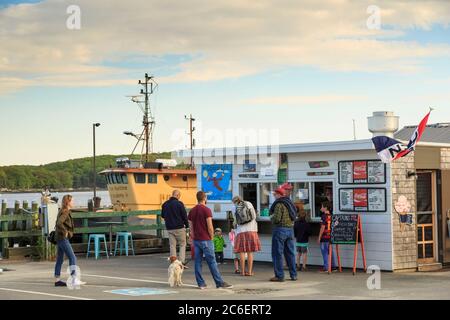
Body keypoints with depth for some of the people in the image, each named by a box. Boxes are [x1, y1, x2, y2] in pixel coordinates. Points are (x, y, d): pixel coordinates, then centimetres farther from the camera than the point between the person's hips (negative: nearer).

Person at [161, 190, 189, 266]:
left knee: (172, 245, 8)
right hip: (179, 228, -5)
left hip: (169, 228, 5)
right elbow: (184, 216, -8)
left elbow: (162, 216, 17)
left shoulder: (165, 204, 6)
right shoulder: (179, 204, -11)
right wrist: (187, 225, 5)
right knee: (182, 244, 5)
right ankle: (181, 262, -5)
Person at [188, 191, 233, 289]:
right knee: (212, 262, -4)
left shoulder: (192, 211, 9)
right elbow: (210, 227, -14)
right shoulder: (206, 210, -11)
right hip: (205, 240, -6)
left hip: (196, 240, 6)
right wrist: (211, 237, -1)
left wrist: (193, 238, 17)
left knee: (198, 262, 6)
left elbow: (191, 228, 11)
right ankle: (220, 283, -1)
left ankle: (201, 283, 6)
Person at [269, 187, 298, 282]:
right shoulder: (290, 203, 13)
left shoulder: (279, 204, -14)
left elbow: (276, 218, -21)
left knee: (277, 253, -1)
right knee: (290, 253, 12)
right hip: (290, 229, 8)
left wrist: (272, 217, -1)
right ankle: (293, 275, 14)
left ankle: (279, 276, -2)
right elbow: (294, 216, 16)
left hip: (280, 229, -8)